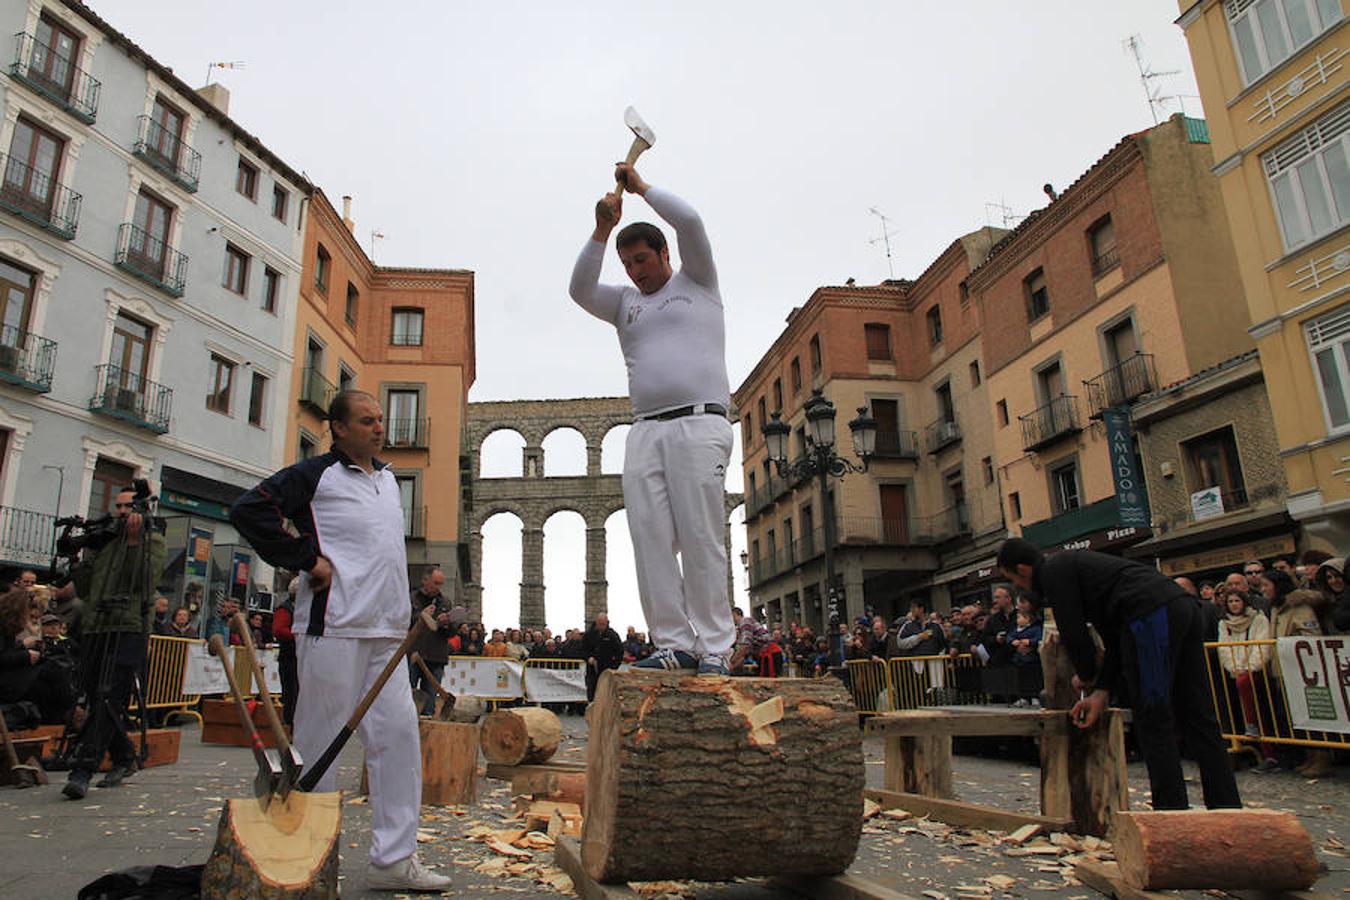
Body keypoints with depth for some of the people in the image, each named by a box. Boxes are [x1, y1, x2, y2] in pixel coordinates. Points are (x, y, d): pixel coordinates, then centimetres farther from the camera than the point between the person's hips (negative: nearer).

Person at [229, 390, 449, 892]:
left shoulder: (387, 478, 19)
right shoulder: (315, 474, -3)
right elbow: (248, 511, -12)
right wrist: (307, 560, -13)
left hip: (386, 632, 7)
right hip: (334, 626, -7)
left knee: (398, 732, 3)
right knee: (319, 741, 1)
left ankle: (394, 859, 10)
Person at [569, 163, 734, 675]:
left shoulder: (696, 282, 16)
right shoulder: (625, 303, 26)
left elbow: (689, 222, 3)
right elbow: (579, 290, 10)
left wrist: (641, 186, 14)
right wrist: (601, 231, 5)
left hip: (698, 424, -4)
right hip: (644, 430, 5)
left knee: (700, 538, -9)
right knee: (651, 540, -5)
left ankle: (713, 648, -6)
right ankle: (674, 643, -1)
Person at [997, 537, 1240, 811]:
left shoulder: (1053, 571, 1)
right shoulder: (1073, 563, 29)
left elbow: (1073, 633, -3)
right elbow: (1114, 635, 24)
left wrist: (1086, 676, 17)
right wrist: (1101, 690, 18)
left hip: (1151, 614, -10)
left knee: (1153, 722, -3)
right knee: (1197, 719, 12)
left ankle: (1172, 812, 0)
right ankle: (1227, 809, 16)